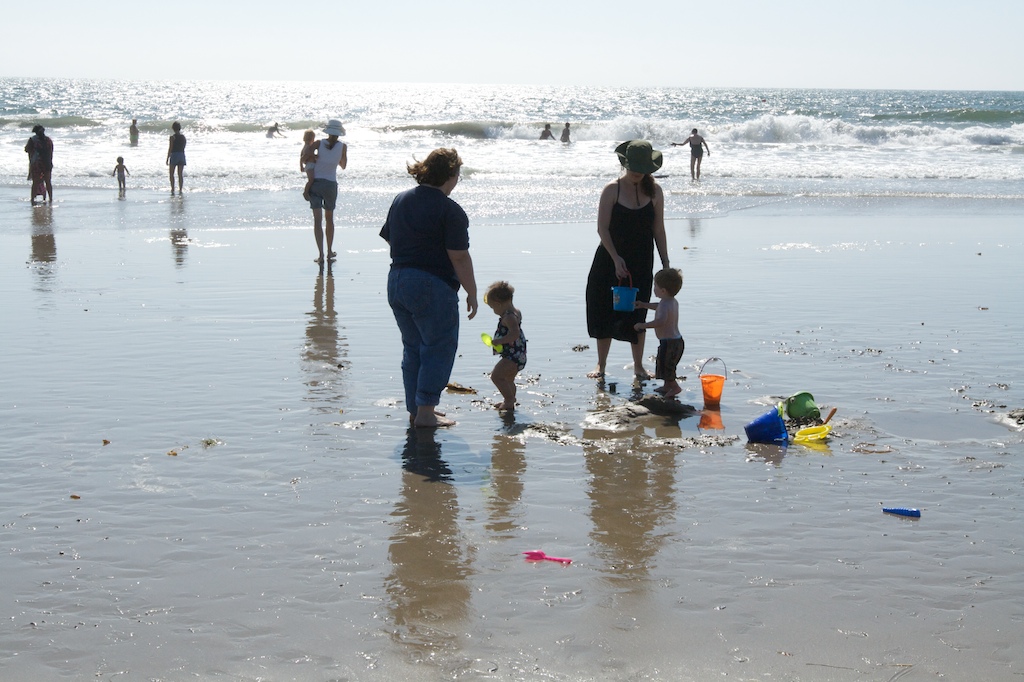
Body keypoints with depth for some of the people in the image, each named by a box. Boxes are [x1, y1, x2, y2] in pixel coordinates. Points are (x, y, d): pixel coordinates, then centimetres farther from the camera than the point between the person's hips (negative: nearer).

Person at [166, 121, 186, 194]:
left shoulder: (173, 137, -10)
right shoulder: (183, 137, 6)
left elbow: (170, 149, -10)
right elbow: (183, 148, 11)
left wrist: (167, 158, -5)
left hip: (174, 155, -5)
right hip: (182, 155, 5)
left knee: (171, 174, 3)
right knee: (180, 174, 7)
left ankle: (173, 189, -8)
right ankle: (180, 190, 4)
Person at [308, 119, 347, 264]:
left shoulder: (319, 144, -6)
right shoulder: (343, 146, -3)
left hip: (315, 183, -1)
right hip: (331, 185, 1)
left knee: (317, 220, -2)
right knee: (329, 218, 18)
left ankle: (321, 254, -11)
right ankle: (330, 252, 27)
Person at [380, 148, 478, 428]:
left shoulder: (400, 200, 9)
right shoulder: (449, 210, -14)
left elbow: (389, 239, 16)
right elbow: (459, 257, -16)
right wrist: (471, 293, -8)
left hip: (396, 282, 8)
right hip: (433, 288, -8)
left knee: (413, 347, 17)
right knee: (439, 349, 4)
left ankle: (415, 408, 22)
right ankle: (425, 412, 3)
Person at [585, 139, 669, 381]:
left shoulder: (654, 191, 0)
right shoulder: (612, 190, -8)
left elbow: (658, 229, 5)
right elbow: (602, 228, -10)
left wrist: (665, 263, 2)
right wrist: (616, 259, -18)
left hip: (641, 262, 1)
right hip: (610, 260, -1)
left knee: (637, 314, 6)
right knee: (605, 311, 4)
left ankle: (638, 366, 18)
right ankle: (601, 364, 16)